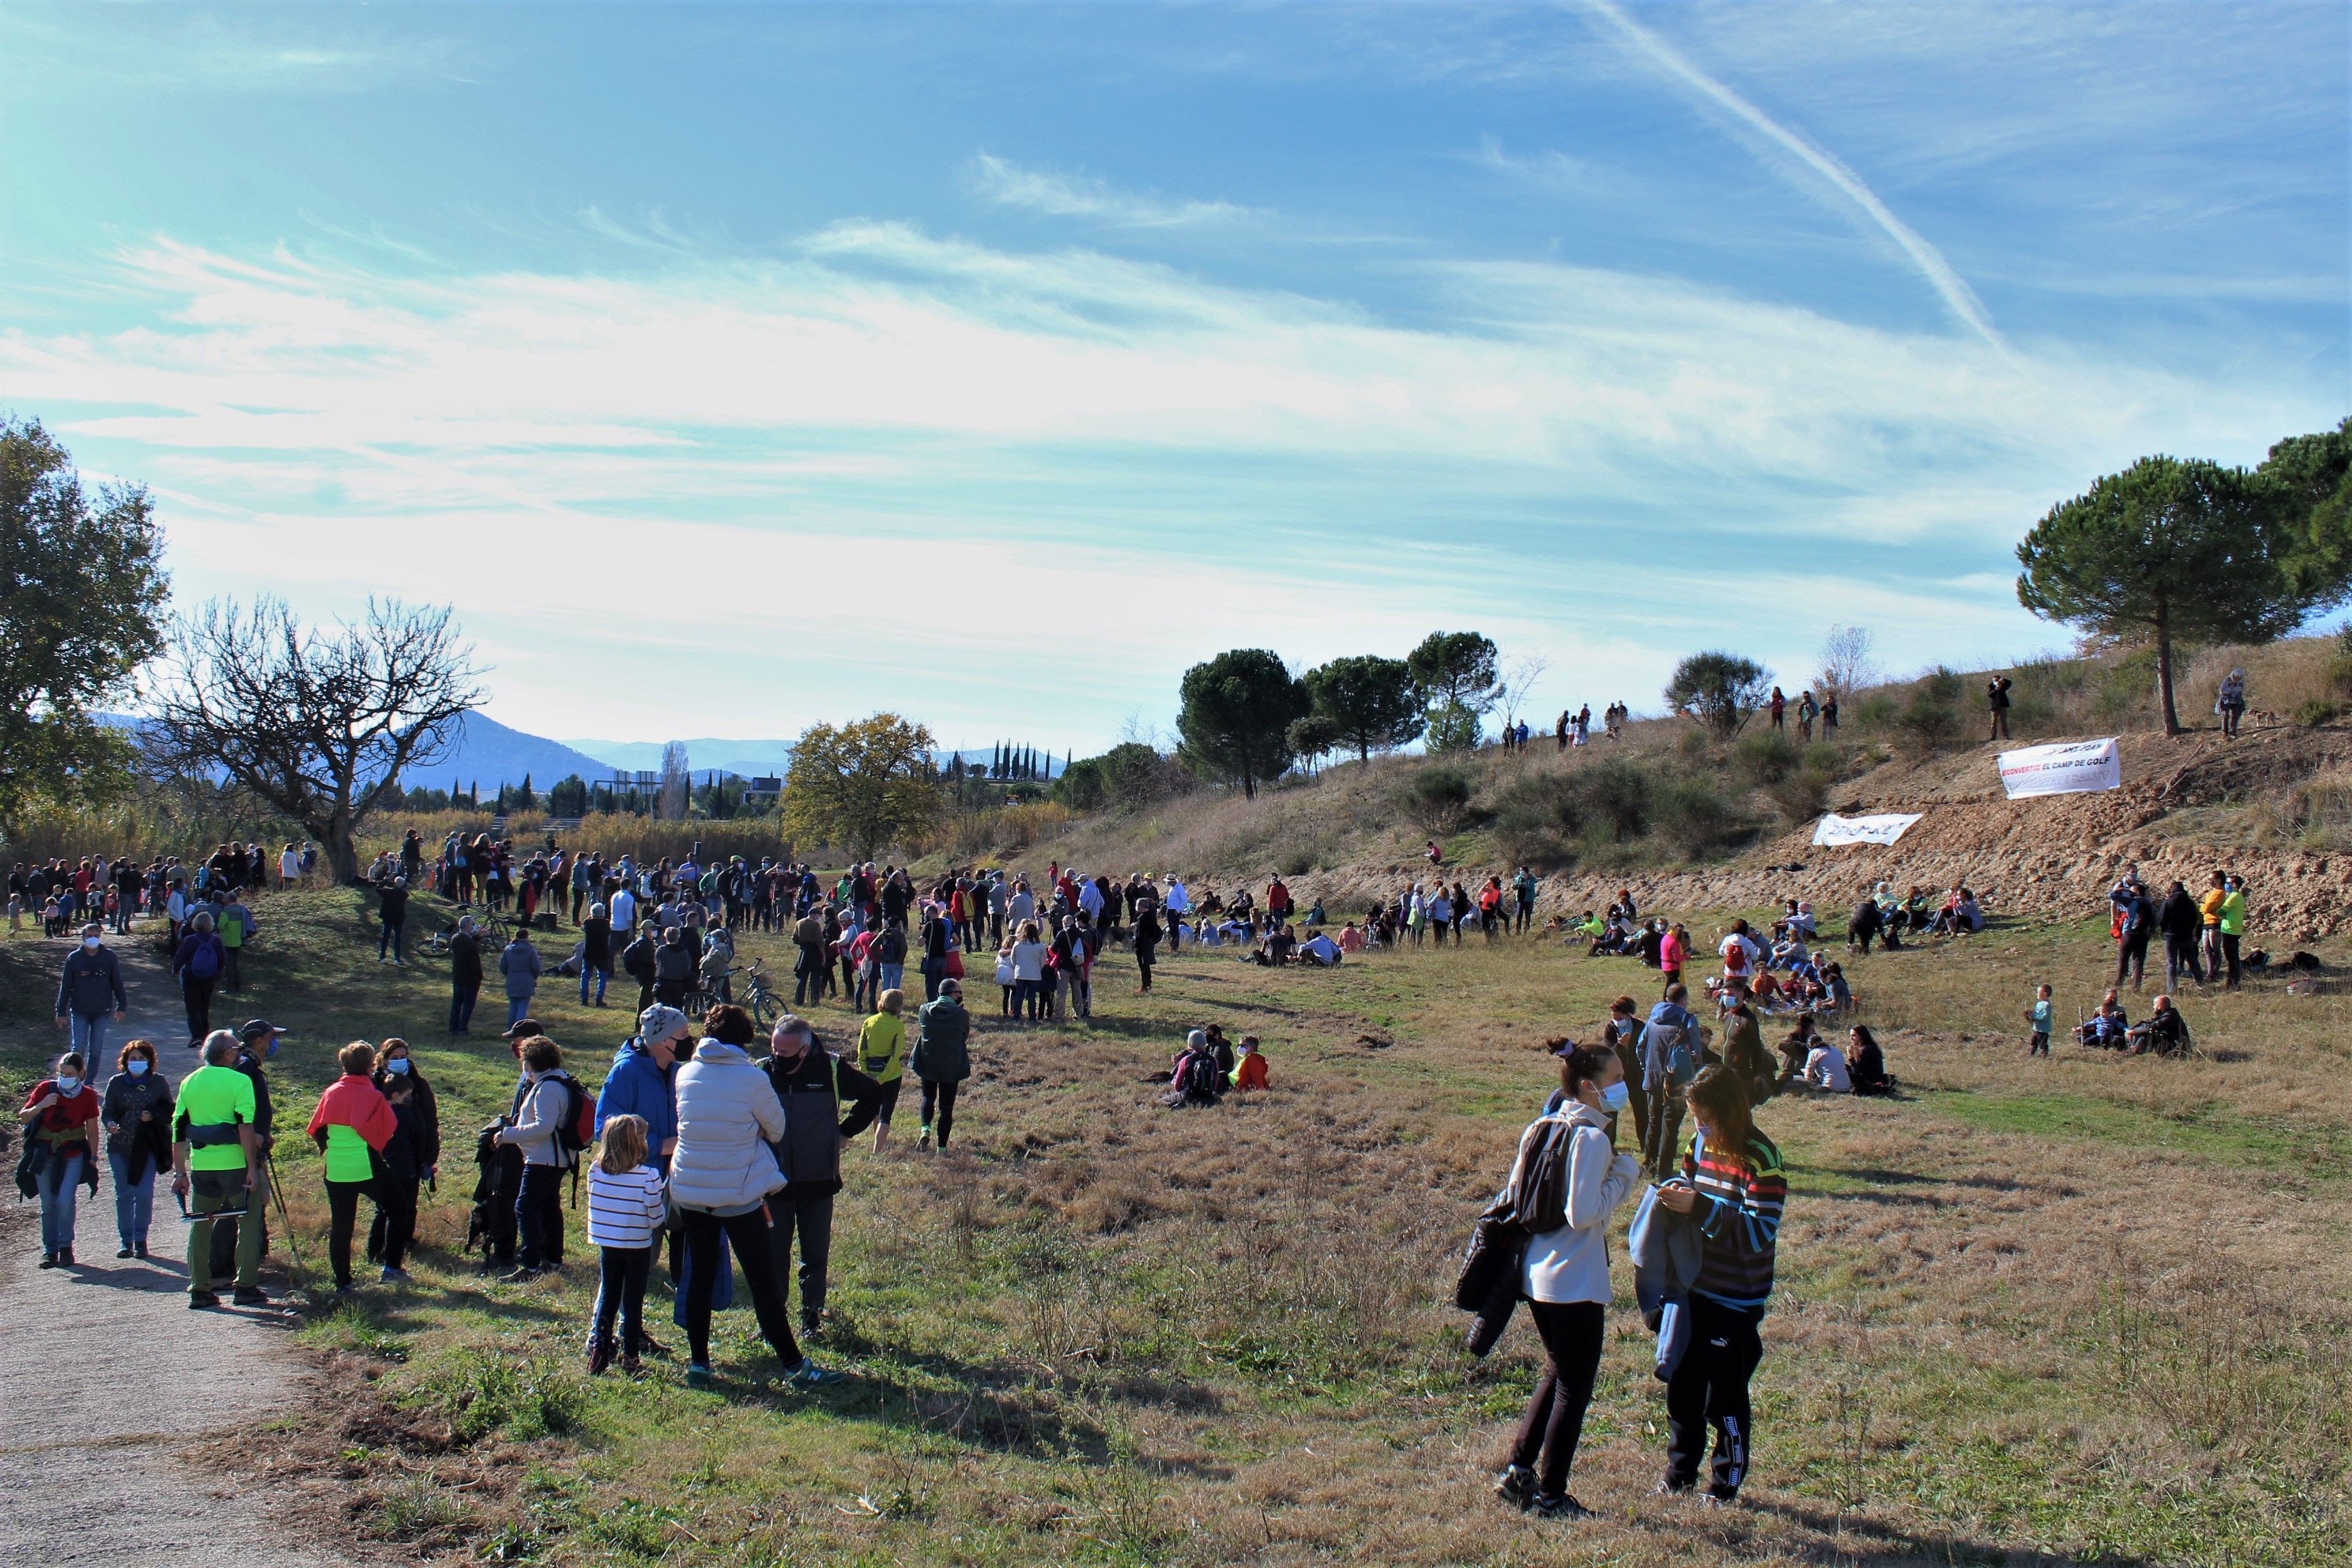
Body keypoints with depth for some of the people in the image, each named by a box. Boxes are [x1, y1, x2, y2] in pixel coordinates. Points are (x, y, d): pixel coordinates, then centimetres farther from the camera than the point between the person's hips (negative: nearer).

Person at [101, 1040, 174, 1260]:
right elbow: (107, 1111, 3)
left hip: (148, 1146, -2)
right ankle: (126, 1241, 18)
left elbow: (169, 1110, 6)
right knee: (124, 1195, 7)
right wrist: (111, 1124, -19)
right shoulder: (116, 1083, 2)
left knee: (145, 1194, -8)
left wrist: (153, 1115, -14)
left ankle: (141, 1240, 7)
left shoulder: (159, 1082, 1)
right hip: (119, 1146, 2)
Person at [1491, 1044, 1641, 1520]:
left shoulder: (1541, 1128, 7)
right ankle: (1551, 1496, 13)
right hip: (1577, 1284, -8)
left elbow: (1515, 1196, 12)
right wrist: (1622, 1177, -10)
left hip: (1536, 1276, 8)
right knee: (1574, 1389, 5)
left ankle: (1517, 1471, 21)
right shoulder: (1592, 1138, -18)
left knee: (1557, 1374, 23)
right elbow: (1583, 1213, -23)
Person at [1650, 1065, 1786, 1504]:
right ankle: (1680, 1473, 31)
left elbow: (1761, 1231, -23)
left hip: (1735, 1300, -7)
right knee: (1682, 1388, 15)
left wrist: (1700, 1208, -29)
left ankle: (1727, 1485, 22)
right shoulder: (1701, 1144, 3)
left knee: (1724, 1400, 5)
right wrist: (1676, 1193, -5)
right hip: (1694, 1288, 7)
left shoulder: (1760, 1158, -18)